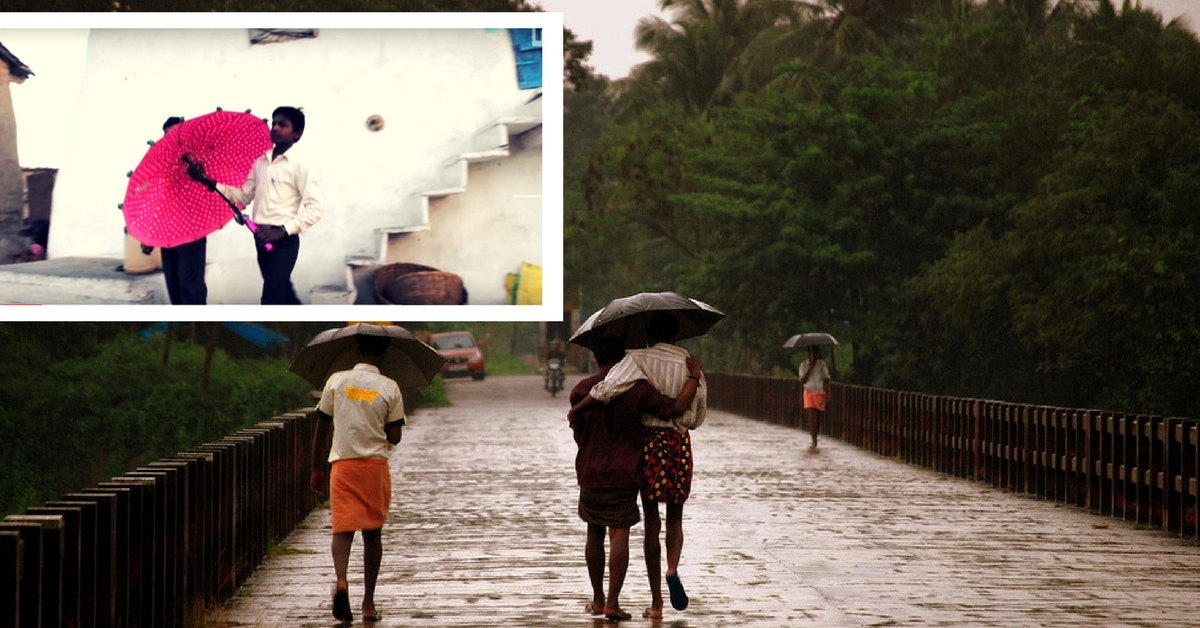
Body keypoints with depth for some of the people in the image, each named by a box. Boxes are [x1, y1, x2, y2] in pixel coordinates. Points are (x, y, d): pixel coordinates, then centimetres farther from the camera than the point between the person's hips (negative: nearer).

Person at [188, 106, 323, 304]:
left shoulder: (299, 165, -11)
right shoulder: (261, 162, 11)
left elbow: (314, 208, -16)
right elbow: (244, 196, 14)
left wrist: (283, 230, -23)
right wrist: (210, 182, 4)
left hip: (284, 241, -8)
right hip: (262, 239, 8)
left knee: (272, 298, -11)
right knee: (282, 293, 17)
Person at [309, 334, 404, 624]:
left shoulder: (336, 381, 1)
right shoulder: (390, 388, -3)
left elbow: (321, 430, 4)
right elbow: (395, 437, -2)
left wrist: (316, 470, 12)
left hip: (342, 464, 0)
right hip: (375, 467, 0)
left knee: (342, 529, 1)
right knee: (372, 533, 10)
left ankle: (341, 580, -28)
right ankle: (368, 603, 11)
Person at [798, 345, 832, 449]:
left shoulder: (821, 364, 3)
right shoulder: (804, 365, 2)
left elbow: (826, 379, 4)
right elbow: (802, 381, -6)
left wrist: (826, 393, -8)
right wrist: (810, 368, -12)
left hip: (820, 393, 1)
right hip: (809, 393, -1)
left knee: (817, 418, 2)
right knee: (811, 416, -14)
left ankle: (814, 441, 18)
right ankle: (814, 442, -16)